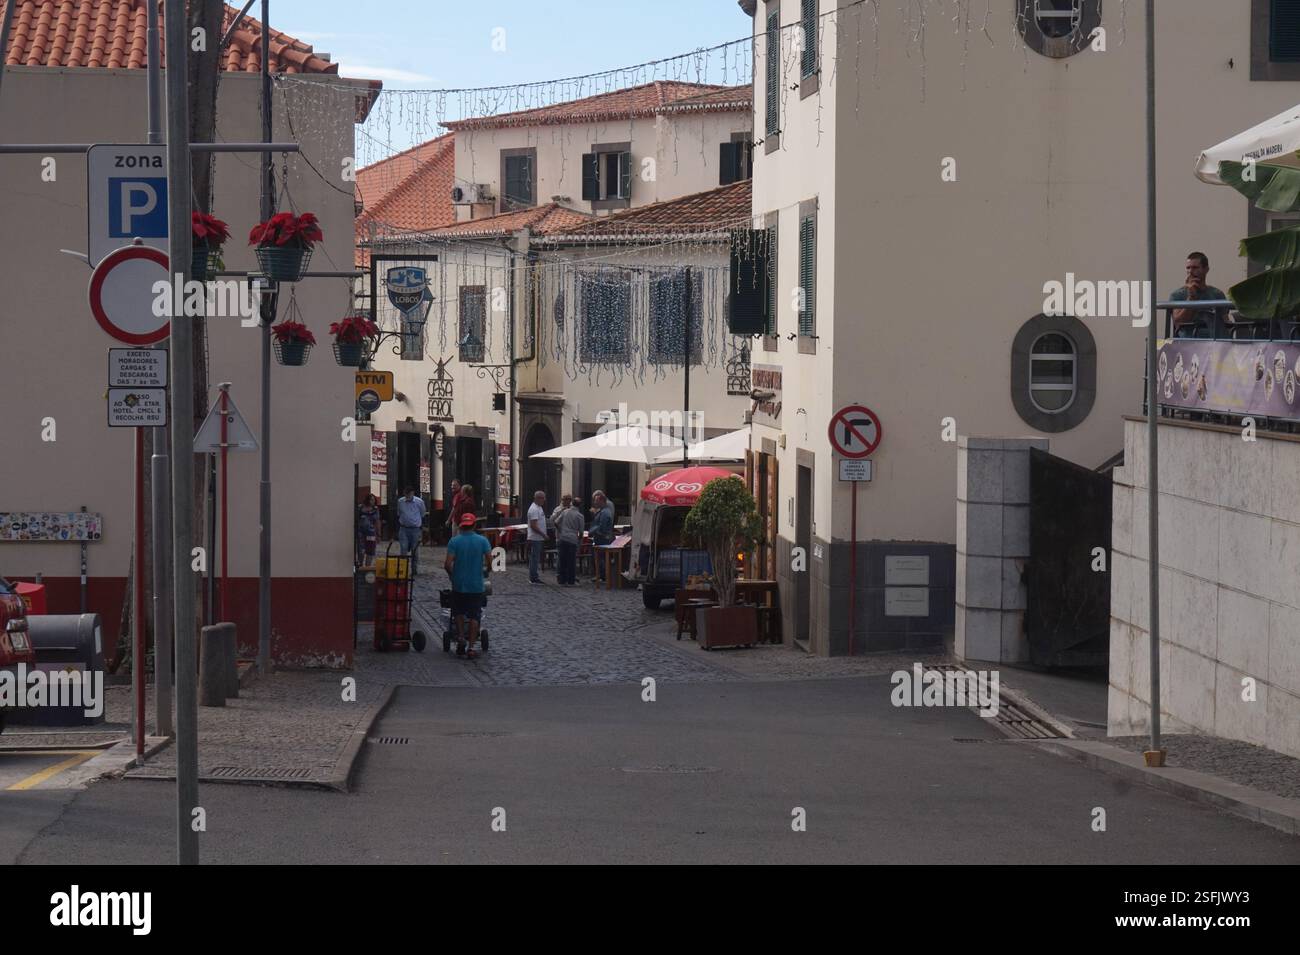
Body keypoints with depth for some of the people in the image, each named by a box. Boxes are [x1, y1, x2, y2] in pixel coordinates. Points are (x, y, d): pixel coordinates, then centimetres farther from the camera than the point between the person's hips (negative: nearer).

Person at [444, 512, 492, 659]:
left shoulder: (454, 541, -7)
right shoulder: (482, 541, -4)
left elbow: (448, 563, -13)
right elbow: (490, 560, -10)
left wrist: (452, 575, 7)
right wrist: (484, 569, 11)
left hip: (459, 585, 0)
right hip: (476, 586, 0)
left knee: (458, 613, 20)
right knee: (474, 616, 6)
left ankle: (460, 638, 5)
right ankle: (471, 647, 3)